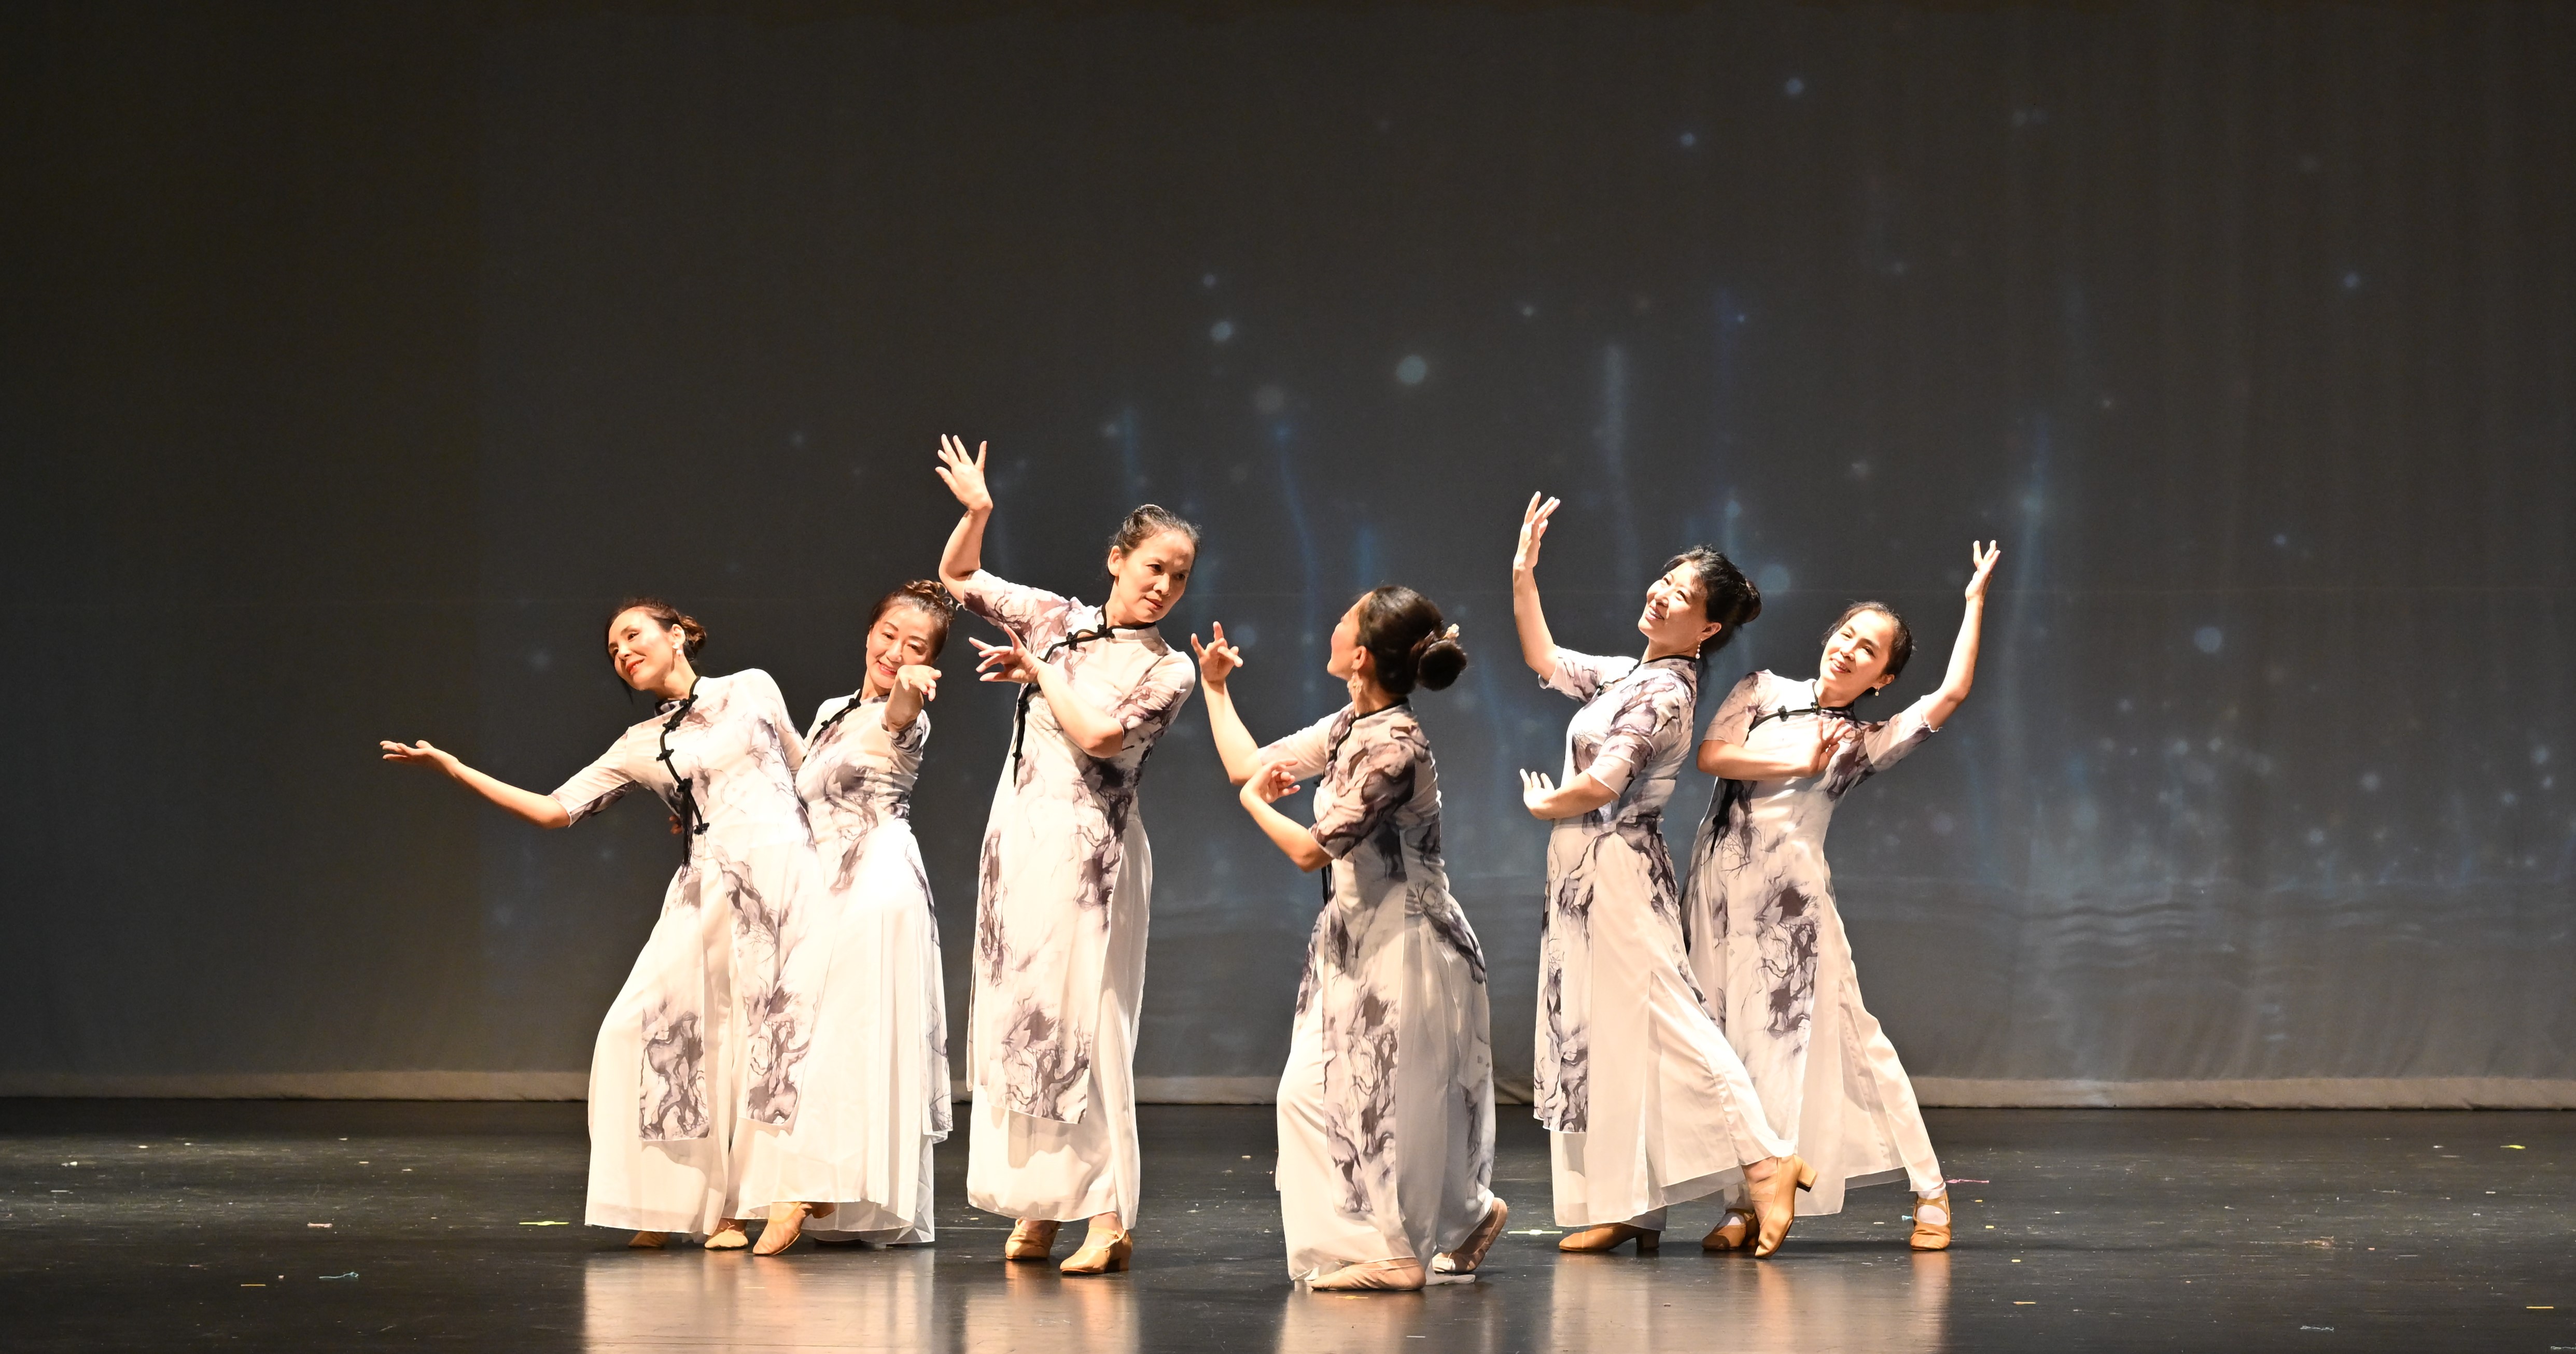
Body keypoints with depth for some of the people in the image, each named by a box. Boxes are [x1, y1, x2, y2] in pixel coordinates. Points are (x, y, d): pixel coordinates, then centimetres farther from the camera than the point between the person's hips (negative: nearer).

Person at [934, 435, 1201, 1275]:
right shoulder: (1057, 620, 12)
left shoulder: (1166, 670, 0)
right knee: (1013, 1013, 5)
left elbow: (1097, 735, -14)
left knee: (1081, 1017, -11)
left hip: (1088, 844, -5)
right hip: (1019, 829, 5)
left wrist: (1042, 670, -3)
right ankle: (1034, 1206, 11)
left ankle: (1109, 1215, -12)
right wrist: (976, 514, 3)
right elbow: (957, 579, 19)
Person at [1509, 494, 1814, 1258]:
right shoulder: (1629, 675, 13)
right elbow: (1546, 662, 26)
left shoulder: (1666, 694, -14)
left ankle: (1765, 1159, -14)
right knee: (1591, 1033, 7)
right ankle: (1622, 1207, 7)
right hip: (1584, 876, 10)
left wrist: (1541, 804, -1)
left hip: (1621, 871, -10)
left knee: (1657, 1022, -13)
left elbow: (1599, 786, -20)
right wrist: (1522, 575, 19)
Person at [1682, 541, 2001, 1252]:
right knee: (1733, 1044, 2)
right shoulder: (1764, 690, 13)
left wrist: (1976, 600, 6)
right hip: (1721, 885, 2)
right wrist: (1798, 765, -6)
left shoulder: (1866, 742, 8)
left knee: (1847, 1039, -4)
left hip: (1792, 896, -2)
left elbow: (1952, 693, -3)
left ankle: (1929, 1191, 2)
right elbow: (1712, 755, -1)